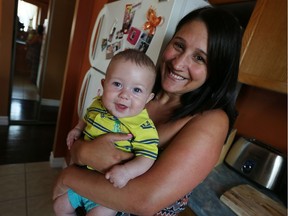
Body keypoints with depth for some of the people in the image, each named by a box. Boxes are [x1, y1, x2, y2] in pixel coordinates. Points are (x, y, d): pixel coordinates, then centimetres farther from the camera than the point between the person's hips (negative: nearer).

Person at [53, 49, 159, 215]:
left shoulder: (144, 127, -26)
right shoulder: (97, 105, -7)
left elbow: (148, 157, -24)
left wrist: (127, 171, -38)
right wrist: (77, 129, 0)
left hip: (110, 189, -5)